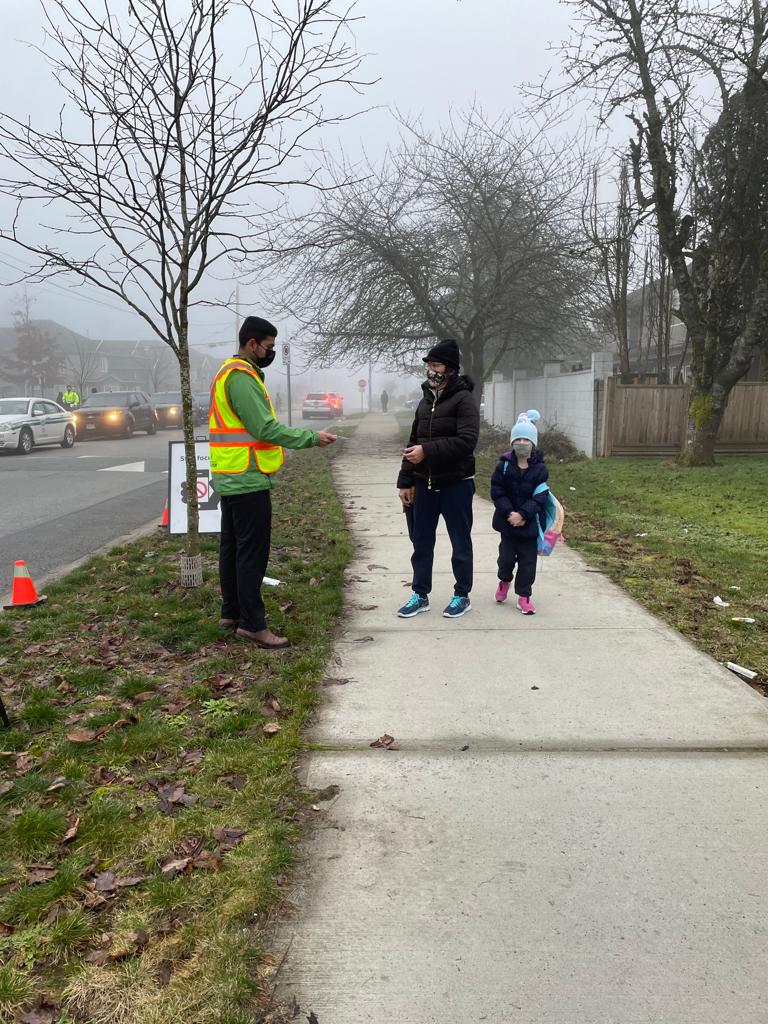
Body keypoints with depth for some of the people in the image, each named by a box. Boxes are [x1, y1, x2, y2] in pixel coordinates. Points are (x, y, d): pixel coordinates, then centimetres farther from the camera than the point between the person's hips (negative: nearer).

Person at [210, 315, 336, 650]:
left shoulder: (231, 373, 18)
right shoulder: (241, 376, -16)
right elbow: (265, 428, -22)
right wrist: (312, 438, -16)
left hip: (231, 479, 11)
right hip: (247, 480, -11)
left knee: (233, 547, 16)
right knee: (253, 551, -6)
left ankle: (231, 612, 26)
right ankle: (252, 623, -1)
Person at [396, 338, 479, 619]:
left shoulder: (463, 400, -9)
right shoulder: (425, 401, 12)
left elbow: (466, 441, -22)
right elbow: (413, 443, 15)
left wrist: (427, 451, -24)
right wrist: (405, 481, 10)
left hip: (456, 485, -6)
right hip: (425, 485, 7)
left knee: (460, 543, 7)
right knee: (421, 543, 12)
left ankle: (462, 596, 20)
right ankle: (420, 595, 23)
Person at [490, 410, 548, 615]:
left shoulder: (540, 469, -7)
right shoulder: (504, 465, -4)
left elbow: (540, 498, -11)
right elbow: (497, 492, -7)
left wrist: (523, 514, -22)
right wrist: (509, 513, -18)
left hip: (530, 523, 0)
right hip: (507, 521, 1)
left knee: (528, 561, 5)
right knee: (506, 556, 9)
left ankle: (524, 595, 17)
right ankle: (504, 580, 39)